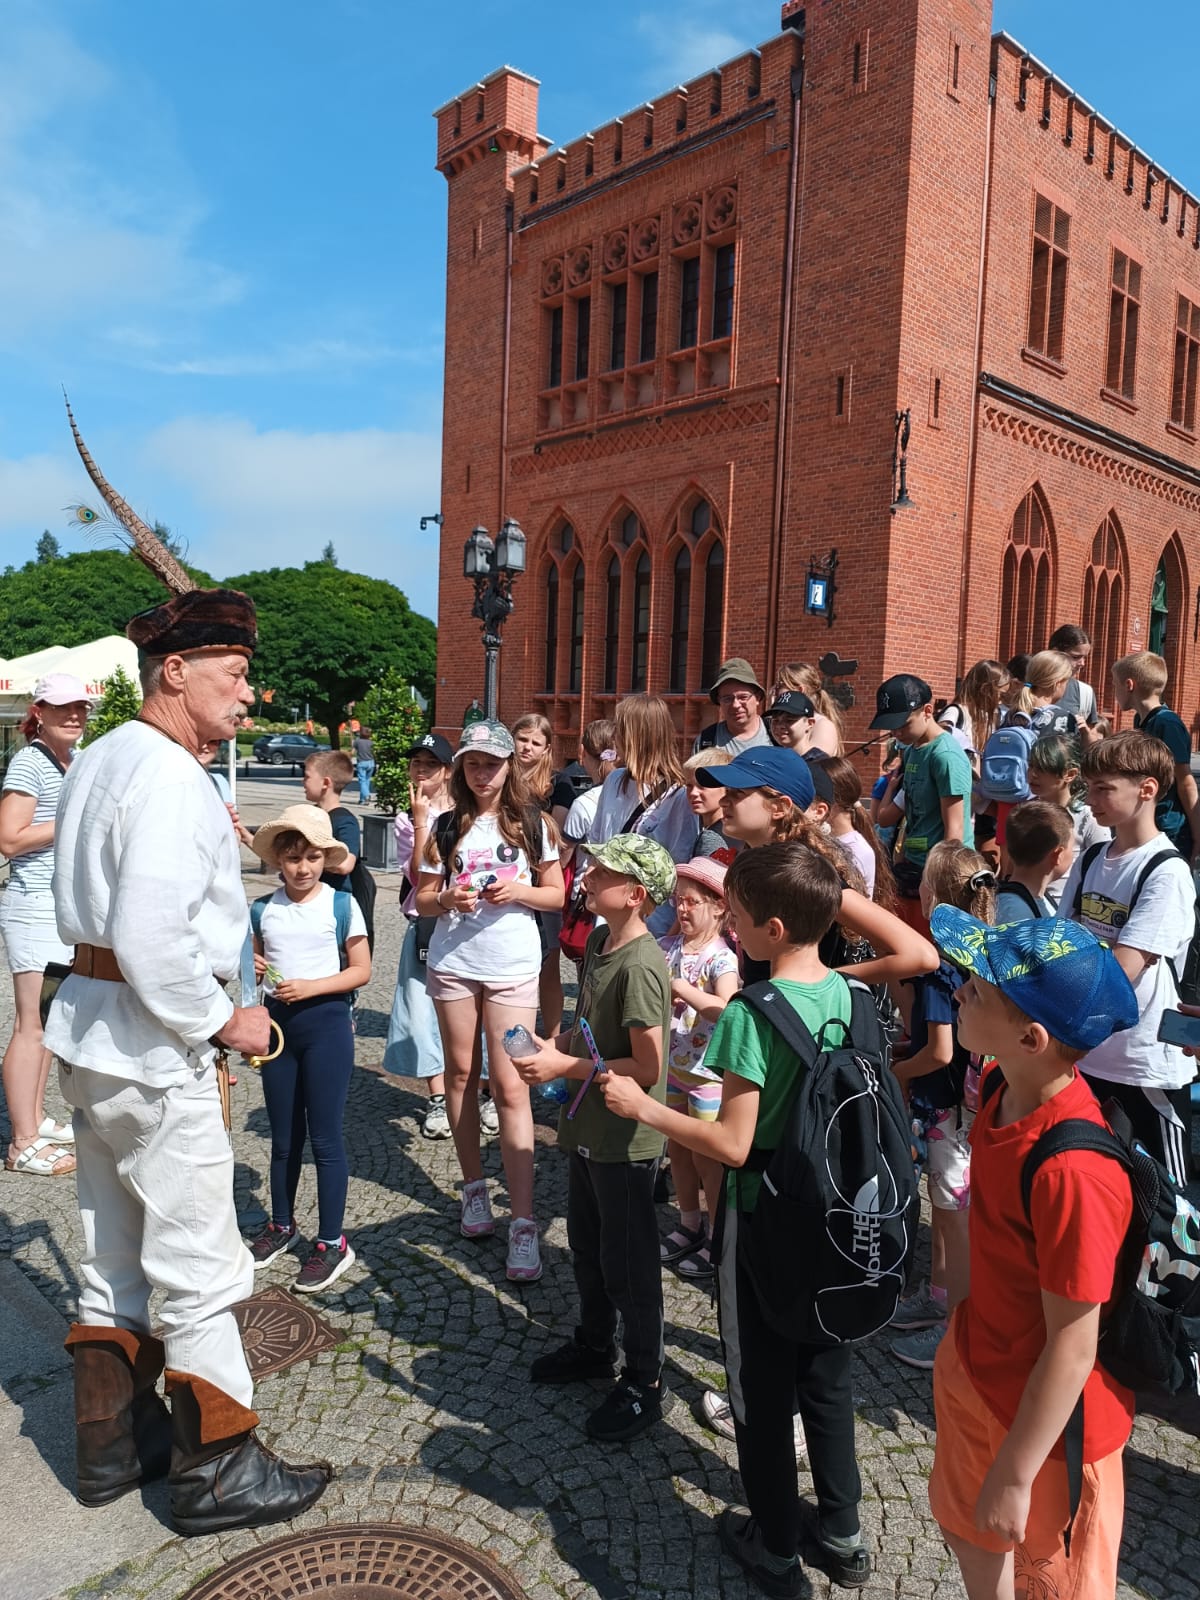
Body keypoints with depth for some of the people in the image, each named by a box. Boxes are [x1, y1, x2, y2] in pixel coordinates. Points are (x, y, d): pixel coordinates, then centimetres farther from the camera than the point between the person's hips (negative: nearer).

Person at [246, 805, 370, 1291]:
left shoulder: (342, 904, -7)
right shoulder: (262, 909, 3)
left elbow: (361, 971, -6)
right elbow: (254, 962, 14)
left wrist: (310, 987, -18)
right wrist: (252, 968, -9)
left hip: (326, 1022, -4)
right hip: (277, 1021, 4)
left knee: (324, 1137, 1)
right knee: (283, 1136, 16)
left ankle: (332, 1242, 12)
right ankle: (282, 1225, 34)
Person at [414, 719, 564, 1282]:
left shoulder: (532, 823, 1)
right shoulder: (448, 827, 5)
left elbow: (557, 894, 4)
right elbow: (422, 901, 6)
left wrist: (520, 891, -15)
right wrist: (449, 899, -15)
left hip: (512, 967, -3)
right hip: (452, 963, 3)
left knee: (510, 1086, -7)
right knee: (461, 1073, 11)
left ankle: (523, 1222, -4)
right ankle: (474, 1187, 28)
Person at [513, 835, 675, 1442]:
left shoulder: (641, 967, -26)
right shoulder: (598, 941, 2)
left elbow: (647, 1067, -26)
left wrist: (565, 1066, -23)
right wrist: (555, 1044, -3)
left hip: (625, 1140, -9)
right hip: (589, 1127, 9)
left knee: (627, 1264, 8)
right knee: (586, 1246, 25)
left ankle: (643, 1384, 27)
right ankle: (594, 1346, 46)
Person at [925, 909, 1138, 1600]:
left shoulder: (1073, 1172, -38)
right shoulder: (1004, 1088, -13)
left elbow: (1072, 1347, -27)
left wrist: (1015, 1475, -16)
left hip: (1046, 1415, -7)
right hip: (975, 1363, 7)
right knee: (968, 1522, 29)